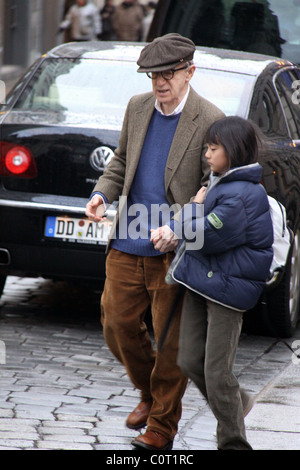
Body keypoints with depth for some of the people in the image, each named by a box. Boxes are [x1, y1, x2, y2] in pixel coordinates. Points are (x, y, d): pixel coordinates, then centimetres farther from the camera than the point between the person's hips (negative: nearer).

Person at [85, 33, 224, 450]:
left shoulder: (210, 121, -11)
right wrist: (103, 193, 0)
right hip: (127, 246, 6)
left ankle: (162, 425, 17)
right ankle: (150, 395, 35)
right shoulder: (138, 108, 7)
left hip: (175, 251, -5)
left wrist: (178, 229, -23)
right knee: (118, 326, 10)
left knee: (171, 340, 2)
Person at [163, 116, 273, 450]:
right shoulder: (221, 185, 12)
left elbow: (206, 236, -20)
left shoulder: (239, 195, -19)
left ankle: (233, 442, 8)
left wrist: (195, 209, -5)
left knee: (216, 372, -4)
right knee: (190, 361, 11)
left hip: (227, 287, -9)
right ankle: (238, 402, 32)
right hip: (201, 282, 9)